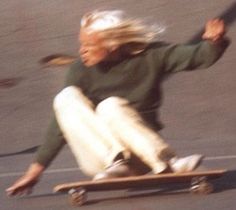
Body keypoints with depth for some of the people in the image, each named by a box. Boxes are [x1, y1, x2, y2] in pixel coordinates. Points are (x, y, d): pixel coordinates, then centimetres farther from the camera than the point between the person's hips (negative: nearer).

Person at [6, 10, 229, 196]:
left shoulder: (149, 56, -6)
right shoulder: (82, 70, -6)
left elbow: (196, 56, -14)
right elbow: (63, 123, -4)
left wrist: (213, 41, -37)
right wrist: (36, 170, -7)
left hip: (141, 150, -2)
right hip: (100, 160, 2)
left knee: (111, 106, -30)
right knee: (66, 98, -22)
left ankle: (166, 163, -34)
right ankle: (115, 163, -32)